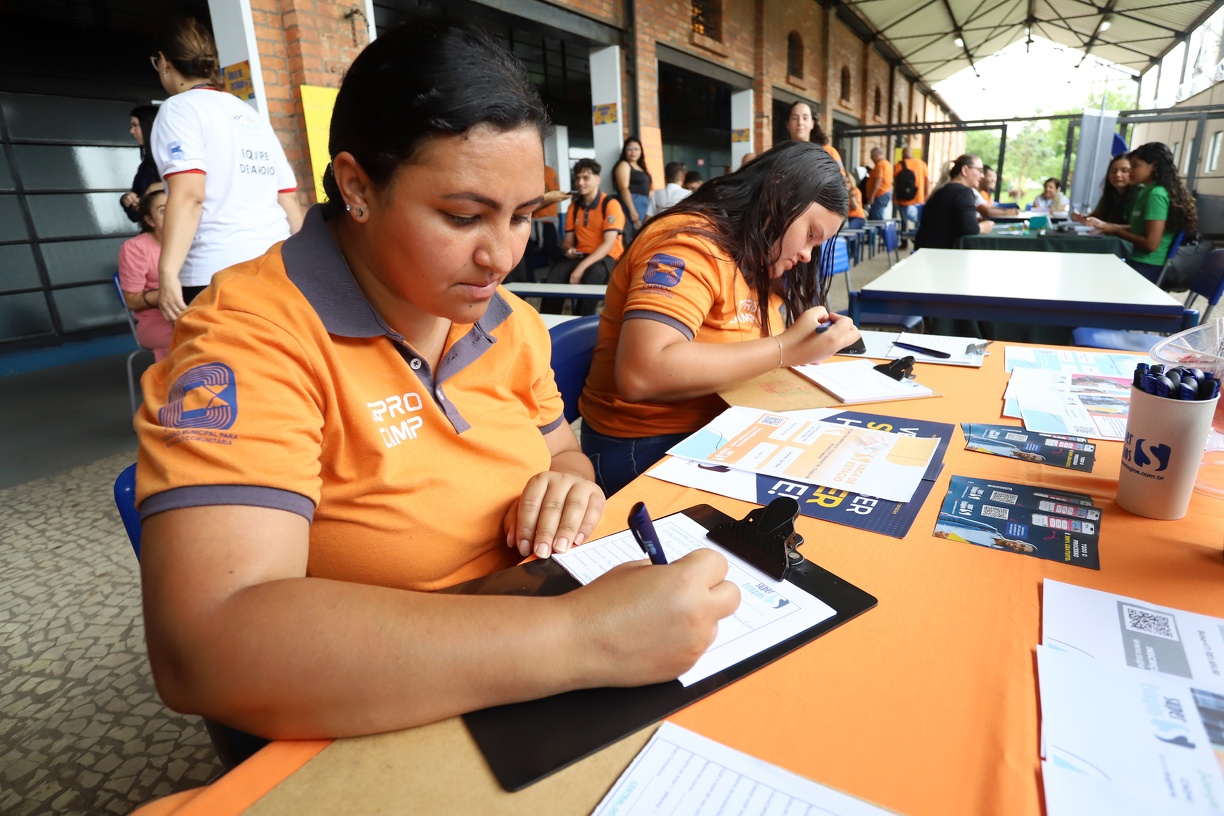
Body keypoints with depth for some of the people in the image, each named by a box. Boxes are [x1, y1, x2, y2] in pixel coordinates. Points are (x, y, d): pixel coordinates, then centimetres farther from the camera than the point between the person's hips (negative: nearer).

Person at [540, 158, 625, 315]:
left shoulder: (610, 204, -8)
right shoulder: (574, 205, 10)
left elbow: (609, 243, -18)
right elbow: (568, 240, 15)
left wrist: (581, 267, -27)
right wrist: (569, 249, -13)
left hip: (608, 257, -4)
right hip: (581, 255, 4)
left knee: (593, 272, -39)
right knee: (555, 272, -26)